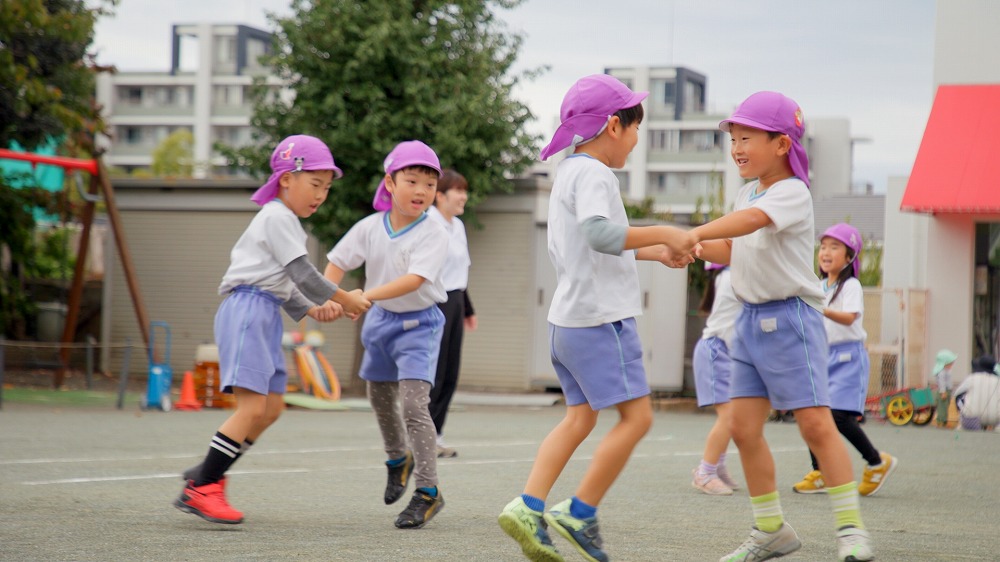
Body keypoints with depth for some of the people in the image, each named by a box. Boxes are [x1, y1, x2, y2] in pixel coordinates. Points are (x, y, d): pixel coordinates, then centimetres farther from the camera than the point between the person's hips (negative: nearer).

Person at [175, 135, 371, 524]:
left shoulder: (285, 222, 26)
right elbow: (302, 274, -13)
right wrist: (343, 299, -4)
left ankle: (207, 475, 15)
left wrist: (311, 311, 9)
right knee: (252, 407, -16)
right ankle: (199, 490, -15)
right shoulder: (278, 217, -7)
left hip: (264, 316, 11)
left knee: (272, 407, 10)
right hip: (247, 311, -11)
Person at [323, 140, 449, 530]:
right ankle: (398, 460, 49)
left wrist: (365, 296, -41)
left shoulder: (433, 234, -19)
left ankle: (427, 491, -12)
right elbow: (338, 262, -1)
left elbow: (414, 279, -30)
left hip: (418, 324, -6)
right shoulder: (370, 227, -5)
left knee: (414, 403, -18)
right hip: (381, 321, 6)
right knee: (380, 398, 22)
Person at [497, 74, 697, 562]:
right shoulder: (593, 174, -14)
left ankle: (528, 508, 2)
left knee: (580, 416, 13)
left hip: (567, 320, 10)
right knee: (636, 415, -5)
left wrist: (651, 251, 25)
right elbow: (600, 233, -32)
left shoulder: (567, 173, 18)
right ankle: (579, 514, -4)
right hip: (600, 319, -10)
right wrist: (662, 233, -25)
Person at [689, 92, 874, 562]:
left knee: (815, 423, -9)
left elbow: (752, 220, -33)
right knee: (743, 428, 4)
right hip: (750, 320, 8)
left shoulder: (793, 193, -14)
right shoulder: (748, 192, 13)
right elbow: (733, 249, 25)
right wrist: (696, 248, 6)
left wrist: (696, 233, -45)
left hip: (790, 319, -8)